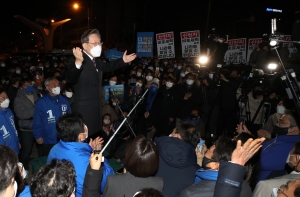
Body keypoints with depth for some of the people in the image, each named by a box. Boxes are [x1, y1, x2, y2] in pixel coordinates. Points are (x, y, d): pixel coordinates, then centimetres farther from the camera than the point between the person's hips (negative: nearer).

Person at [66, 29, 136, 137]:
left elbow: (105, 67, 30)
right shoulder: (76, 60, -20)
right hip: (84, 111, -8)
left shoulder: (96, 60, 8)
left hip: (96, 108, 9)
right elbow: (70, 79, -38)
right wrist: (78, 62, -54)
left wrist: (122, 61, 23)